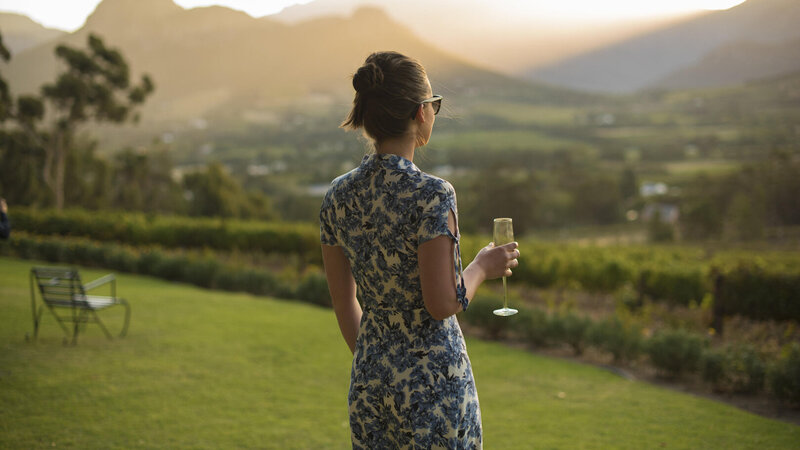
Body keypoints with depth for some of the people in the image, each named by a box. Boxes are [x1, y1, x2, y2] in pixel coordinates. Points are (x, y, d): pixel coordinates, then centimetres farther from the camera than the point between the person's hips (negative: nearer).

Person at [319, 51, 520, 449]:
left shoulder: (338, 196, 0)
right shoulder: (431, 194, -19)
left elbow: (343, 303, 8)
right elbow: (442, 303, -20)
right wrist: (483, 266, -2)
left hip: (369, 380, 6)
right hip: (435, 378, -6)